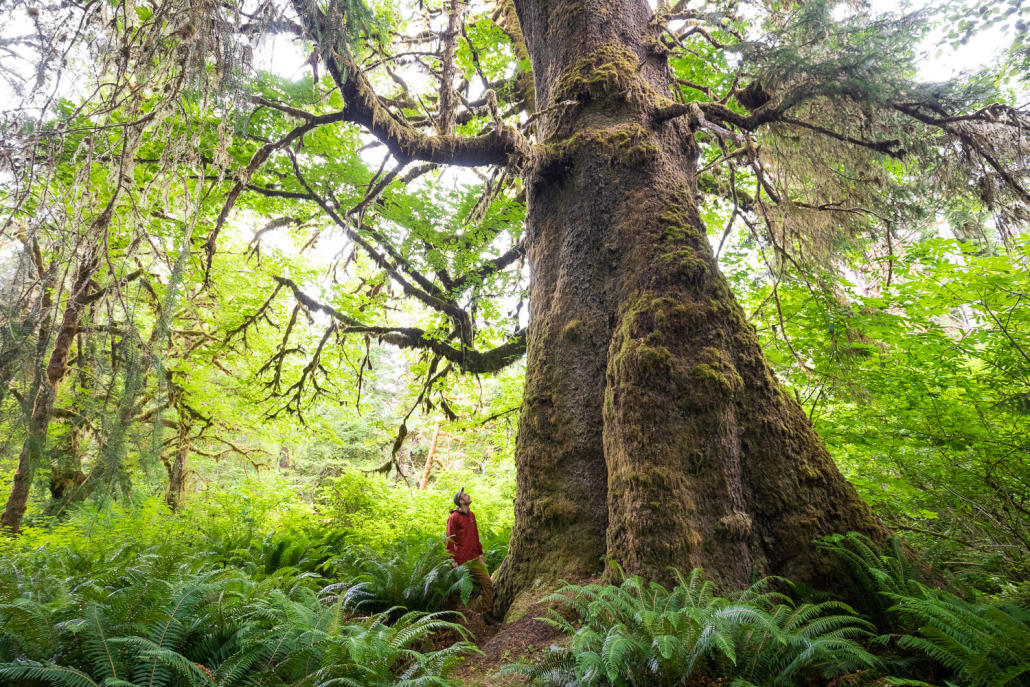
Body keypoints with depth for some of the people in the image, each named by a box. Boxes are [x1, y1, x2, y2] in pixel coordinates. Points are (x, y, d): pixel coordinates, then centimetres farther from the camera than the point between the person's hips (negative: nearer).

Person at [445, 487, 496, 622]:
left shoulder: (471, 515, 13)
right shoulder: (454, 518, -10)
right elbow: (450, 540, -11)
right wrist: (453, 560, -15)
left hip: (475, 559, 7)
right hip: (463, 560, -7)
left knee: (487, 584, 3)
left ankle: (488, 613, 9)